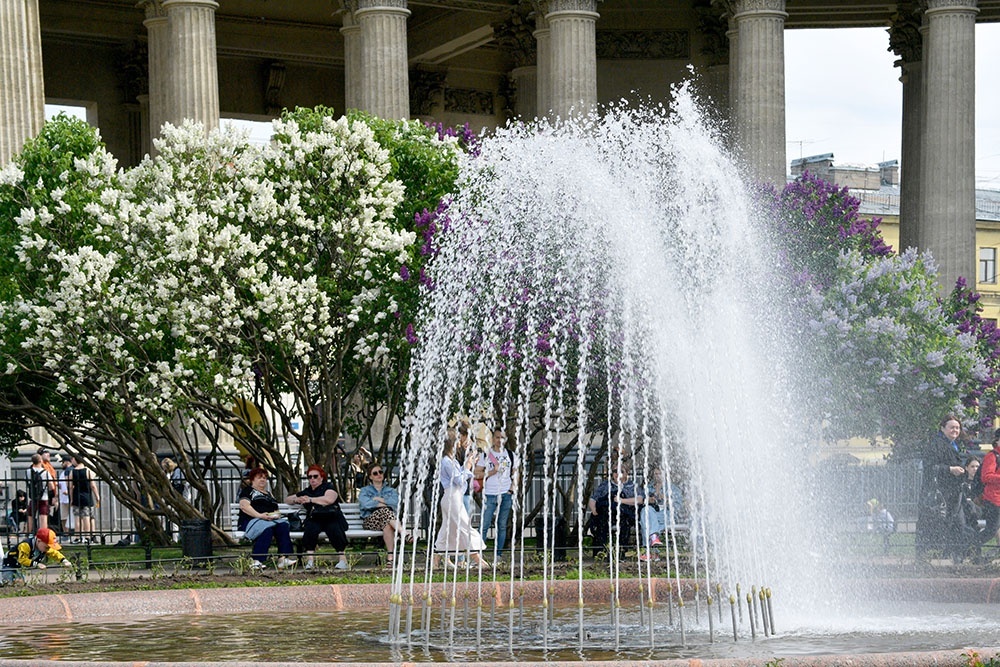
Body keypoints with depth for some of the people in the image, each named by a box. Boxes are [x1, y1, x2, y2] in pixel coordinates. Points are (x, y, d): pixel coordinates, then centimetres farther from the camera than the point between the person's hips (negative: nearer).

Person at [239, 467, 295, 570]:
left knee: (283, 526, -27)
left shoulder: (269, 494, 32)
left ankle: (283, 558, -38)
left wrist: (276, 515, -1)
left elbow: (276, 510, 25)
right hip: (251, 521, -6)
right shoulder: (248, 490, 12)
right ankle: (256, 561, -42)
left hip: (271, 520, 6)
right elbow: (244, 506, -6)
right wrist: (259, 515, -19)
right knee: (266, 529, -38)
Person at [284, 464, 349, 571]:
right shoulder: (306, 492, 23)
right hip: (314, 520, 3)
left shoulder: (328, 487, 9)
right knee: (310, 528, -32)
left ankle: (343, 559, -36)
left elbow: (329, 499, -13)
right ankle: (310, 561, -37)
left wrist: (310, 500, -6)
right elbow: (287, 499, 32)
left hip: (331, 519, -3)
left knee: (334, 529, -35)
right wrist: (296, 500, 8)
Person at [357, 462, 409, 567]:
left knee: (387, 524, -40)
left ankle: (390, 556, -51)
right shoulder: (365, 490, 20)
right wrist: (385, 504, -5)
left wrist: (379, 499, -1)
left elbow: (395, 503, 0)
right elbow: (365, 504, -5)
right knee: (385, 510, -37)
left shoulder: (391, 491, 25)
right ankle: (404, 534, -53)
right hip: (371, 520, -1)